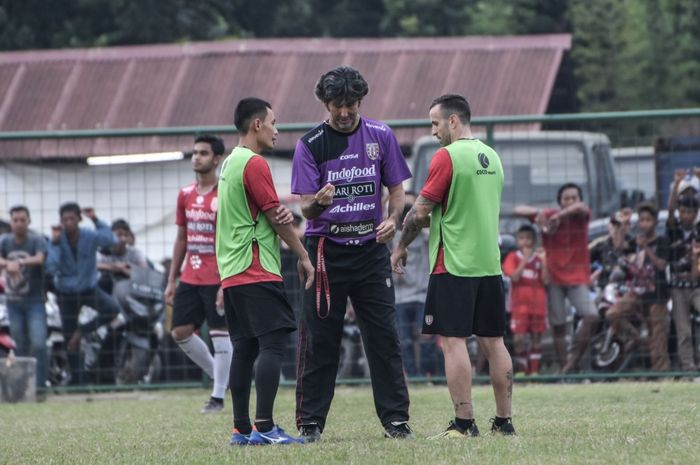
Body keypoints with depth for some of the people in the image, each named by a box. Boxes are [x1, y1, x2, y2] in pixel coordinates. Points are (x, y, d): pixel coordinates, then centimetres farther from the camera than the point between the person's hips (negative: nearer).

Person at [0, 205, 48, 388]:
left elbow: (39, 259, -30)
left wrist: (20, 262, -50)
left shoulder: (37, 241, -9)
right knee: (20, 347, 9)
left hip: (34, 300, -3)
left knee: (38, 344, -14)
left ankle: (40, 385, -11)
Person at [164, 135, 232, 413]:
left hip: (217, 280, -7)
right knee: (180, 332, 4)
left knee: (220, 335, -4)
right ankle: (220, 376, 22)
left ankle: (218, 396, 4)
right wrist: (172, 280, 12)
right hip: (190, 279, 7)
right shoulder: (186, 195, 10)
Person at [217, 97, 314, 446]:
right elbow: (275, 216, -10)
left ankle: (241, 430, 8)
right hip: (258, 272, -10)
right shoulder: (254, 164, -11)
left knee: (245, 348, 9)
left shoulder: (229, 164, 18)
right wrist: (304, 256, 0)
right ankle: (264, 427, -18)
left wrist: (281, 215, -3)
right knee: (273, 344, -11)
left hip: (231, 273, 10)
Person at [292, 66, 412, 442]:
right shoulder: (310, 145, -3)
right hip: (325, 251, -2)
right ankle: (310, 421, 4)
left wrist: (392, 219, -10)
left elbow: (396, 189, 10)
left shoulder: (381, 136, 4)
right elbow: (306, 210, -5)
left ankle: (395, 418, 6)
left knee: (384, 336, 0)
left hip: (370, 247, 2)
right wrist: (318, 202, -29)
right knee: (319, 338, -1)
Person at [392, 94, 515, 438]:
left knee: (452, 340, -6)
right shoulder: (491, 157, 13)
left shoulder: (447, 157, -11)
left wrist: (400, 248, 4)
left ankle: (464, 423, -10)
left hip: (454, 266, -7)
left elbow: (420, 212, -10)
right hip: (490, 264, 7)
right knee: (492, 341, 9)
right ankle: (504, 421, 9)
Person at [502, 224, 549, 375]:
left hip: (538, 303, 2)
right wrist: (525, 260, -16)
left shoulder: (540, 258, 9)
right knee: (519, 336, -8)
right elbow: (515, 276, -11)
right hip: (520, 302, -2)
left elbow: (546, 280, 0)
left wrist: (544, 262, -12)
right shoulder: (513, 258, 4)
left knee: (536, 336, 4)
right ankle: (521, 368, 0)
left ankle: (534, 370, 8)